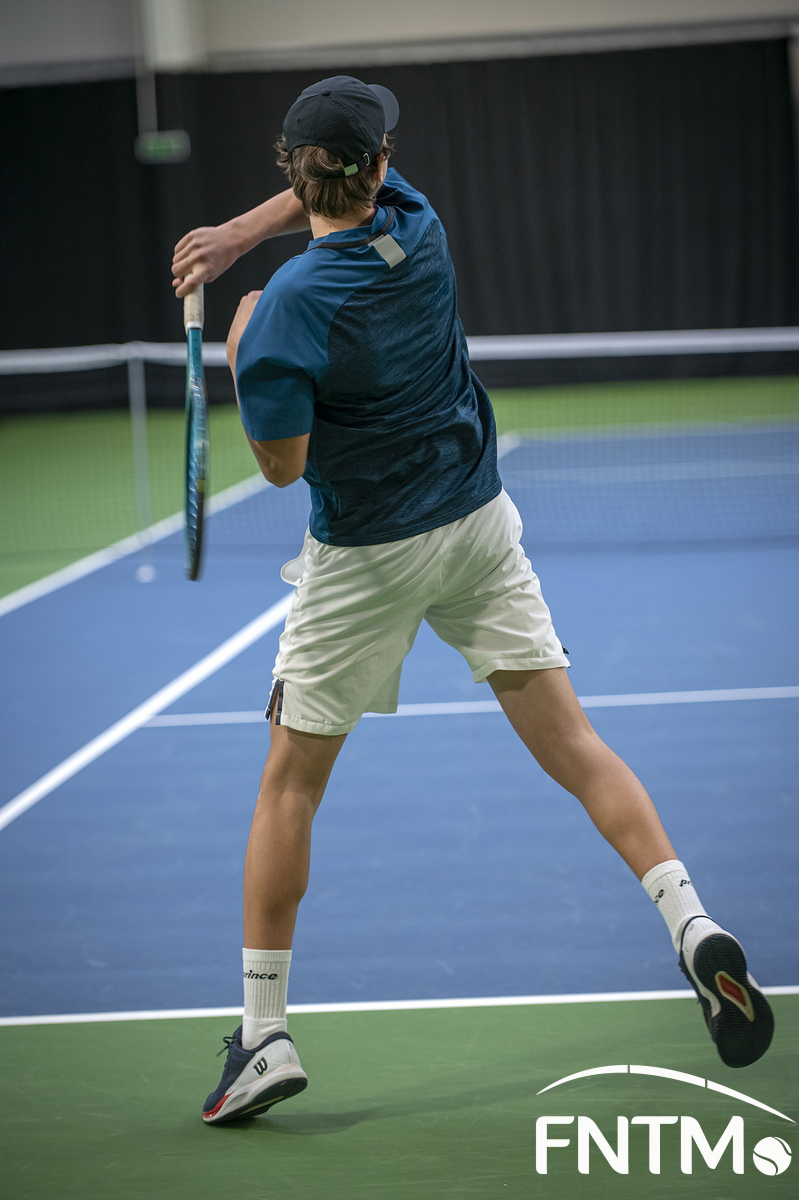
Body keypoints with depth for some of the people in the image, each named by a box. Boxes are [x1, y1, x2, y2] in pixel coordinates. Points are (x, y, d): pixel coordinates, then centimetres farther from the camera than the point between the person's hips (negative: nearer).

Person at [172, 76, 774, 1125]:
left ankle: (266, 1037, 9)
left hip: (367, 560, -4)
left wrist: (242, 352, -4)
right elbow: (335, 202, 16)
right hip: (481, 525, 5)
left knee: (290, 786, 8)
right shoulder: (416, 222, -5)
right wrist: (237, 233, 1)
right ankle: (694, 927, -11)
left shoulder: (288, 308, -22)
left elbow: (283, 465, -15)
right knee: (573, 747, 4)